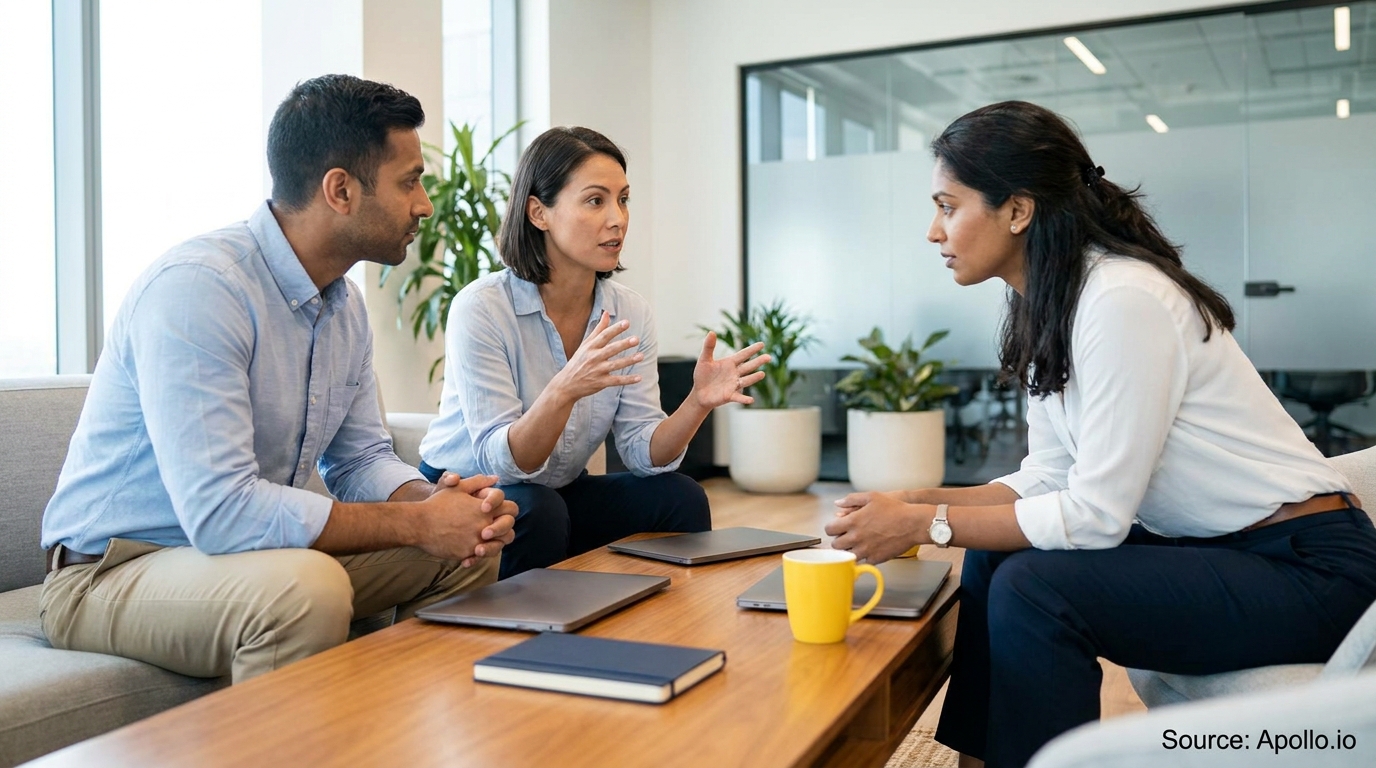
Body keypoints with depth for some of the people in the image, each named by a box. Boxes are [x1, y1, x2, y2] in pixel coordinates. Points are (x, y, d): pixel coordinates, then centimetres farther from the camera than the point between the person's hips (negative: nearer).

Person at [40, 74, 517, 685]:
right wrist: (417, 523, -25)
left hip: (251, 551, 8)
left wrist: (440, 502, -13)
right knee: (308, 587, -37)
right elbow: (220, 510, -32)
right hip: (113, 573, -8)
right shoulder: (196, 287, -25)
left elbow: (361, 458, 10)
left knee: (471, 549, 0)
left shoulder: (345, 303, 4)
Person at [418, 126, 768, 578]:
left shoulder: (630, 313, -4)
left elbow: (643, 453, -8)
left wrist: (698, 402, -27)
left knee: (680, 498, -17)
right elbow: (500, 462, -25)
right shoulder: (481, 308, -20)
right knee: (538, 512, -34)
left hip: (562, 494, 5)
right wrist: (565, 390, -42)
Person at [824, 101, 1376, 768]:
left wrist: (925, 525, -19)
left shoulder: (1121, 300, -24)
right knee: (996, 555, 0)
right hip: (1214, 548, 9)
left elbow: (1096, 514, -23)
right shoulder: (1046, 309, 3)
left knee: (1034, 588, -24)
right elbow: (1048, 481, 5)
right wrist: (914, 505, -6)